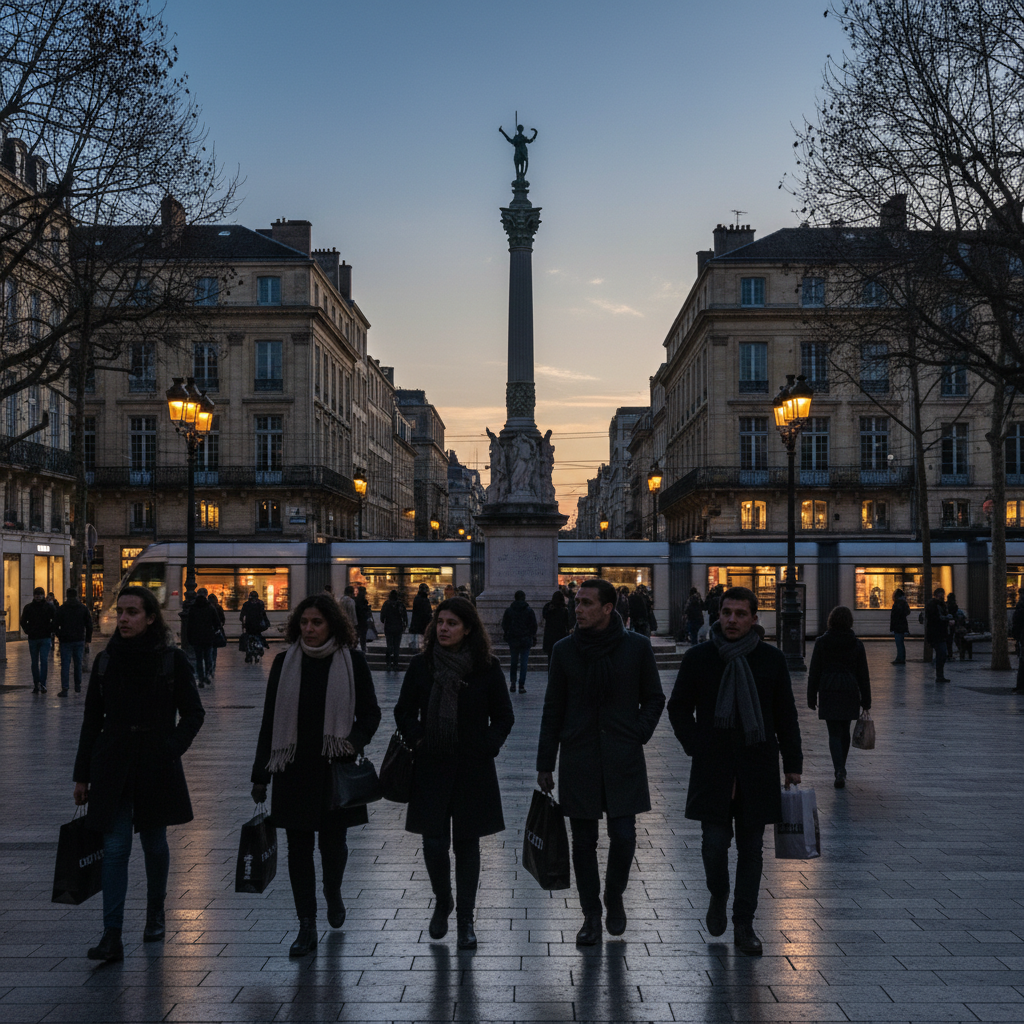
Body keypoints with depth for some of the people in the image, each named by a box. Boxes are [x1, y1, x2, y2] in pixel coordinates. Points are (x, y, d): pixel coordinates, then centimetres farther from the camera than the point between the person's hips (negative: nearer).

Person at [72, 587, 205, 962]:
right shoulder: (106, 660, 3)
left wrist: (171, 749, -11)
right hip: (113, 767, 1)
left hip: (156, 767, -1)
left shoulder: (172, 660, -4)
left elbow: (193, 714, 2)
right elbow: (92, 719, 8)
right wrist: (82, 774, 8)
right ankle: (111, 937, -6)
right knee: (115, 849, -4)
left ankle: (155, 916, 33)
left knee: (154, 844, 12)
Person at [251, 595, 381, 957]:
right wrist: (261, 774, 5)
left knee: (333, 841, 7)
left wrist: (354, 741, -17)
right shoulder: (285, 662, 2)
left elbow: (370, 714, 3)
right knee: (299, 847, 3)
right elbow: (270, 719, 6)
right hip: (294, 769, 1)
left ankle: (333, 893, 40)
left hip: (335, 769, -1)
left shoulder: (352, 662, -3)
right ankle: (307, 927, 12)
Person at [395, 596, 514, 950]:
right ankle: (442, 903, 27)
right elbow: (404, 712, 11)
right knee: (434, 843, -1)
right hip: (431, 768, 1)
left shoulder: (487, 668, -3)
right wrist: (417, 739, -3)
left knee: (467, 843, 5)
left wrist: (487, 746, -6)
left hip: (472, 769, -1)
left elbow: (503, 717, 5)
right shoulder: (421, 666, 0)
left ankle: (465, 920, 17)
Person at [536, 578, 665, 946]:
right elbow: (553, 709, 7)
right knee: (583, 841, 5)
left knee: (623, 836, -4)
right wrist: (545, 763, 6)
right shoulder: (565, 650, 3)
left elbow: (654, 698, 12)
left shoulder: (636, 647, 0)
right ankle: (591, 915, 19)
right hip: (578, 758, 1)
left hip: (623, 758, -1)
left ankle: (614, 898, 23)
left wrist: (639, 734, -3)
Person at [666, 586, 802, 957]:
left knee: (750, 847, 5)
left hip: (757, 769, 1)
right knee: (714, 841, -7)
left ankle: (744, 925, 16)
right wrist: (696, 747, 1)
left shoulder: (771, 659, 3)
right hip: (712, 769, -1)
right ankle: (718, 898, 23)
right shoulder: (698, 658, 1)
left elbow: (786, 716, 8)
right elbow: (678, 708, 11)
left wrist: (792, 764, 5)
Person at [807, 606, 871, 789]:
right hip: (850, 692, 2)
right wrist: (866, 701, 9)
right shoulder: (856, 644, 0)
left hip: (828, 692, -2)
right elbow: (863, 675, 3)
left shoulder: (821, 642, -3)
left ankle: (840, 770, -20)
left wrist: (812, 697, 5)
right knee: (845, 732, 17)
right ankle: (841, 769, 29)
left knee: (834, 733, -2)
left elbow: (814, 672, -1)